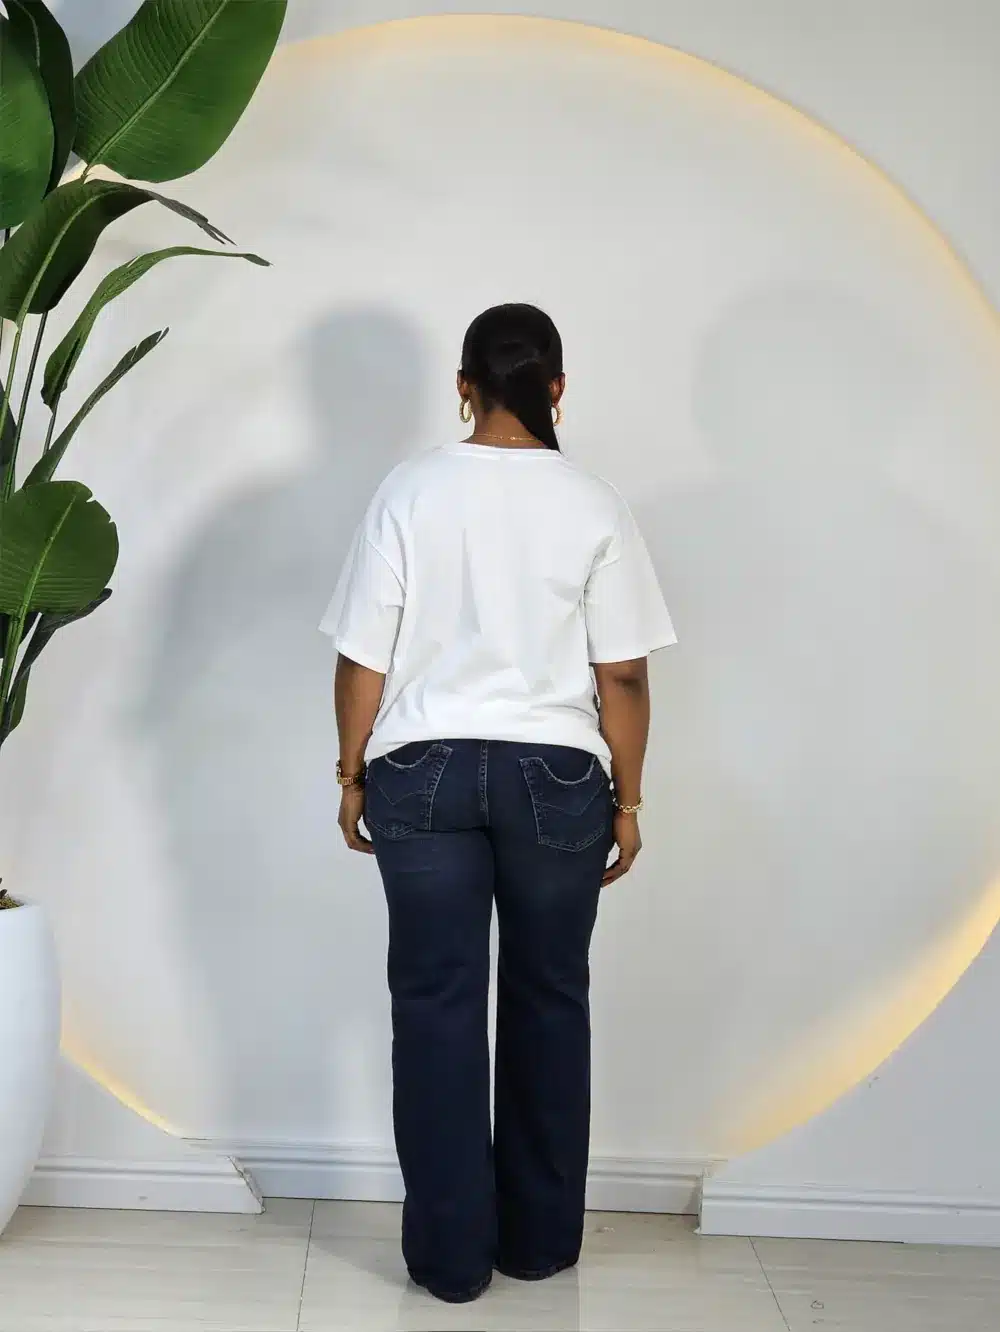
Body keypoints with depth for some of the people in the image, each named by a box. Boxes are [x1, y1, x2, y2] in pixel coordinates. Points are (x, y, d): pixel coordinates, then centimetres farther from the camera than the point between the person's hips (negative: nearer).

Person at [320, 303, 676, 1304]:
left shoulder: (410, 491, -3)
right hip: (555, 776, 0)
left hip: (423, 771, 0)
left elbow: (364, 658, -2)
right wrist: (626, 799, 6)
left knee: (436, 1004, 7)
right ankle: (540, 1239, 25)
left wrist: (353, 774, 9)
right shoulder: (593, 505, -3)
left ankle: (451, 1253, 15)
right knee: (547, 1001, 14)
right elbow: (623, 676, -4)